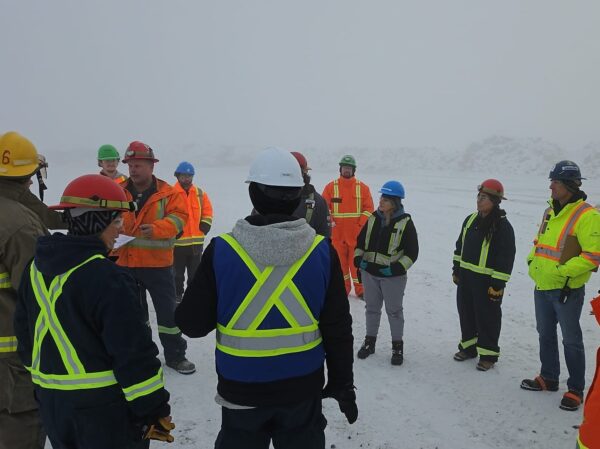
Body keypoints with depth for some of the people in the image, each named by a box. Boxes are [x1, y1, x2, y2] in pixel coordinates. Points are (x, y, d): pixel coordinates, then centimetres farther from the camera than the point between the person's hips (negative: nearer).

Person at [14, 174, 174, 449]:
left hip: (53, 404, 7)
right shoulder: (107, 279, -23)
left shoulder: (35, 268, 2)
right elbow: (133, 354, -22)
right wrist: (154, 411, -13)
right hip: (105, 409, -7)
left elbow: (26, 335, 12)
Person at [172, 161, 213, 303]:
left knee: (195, 271, 14)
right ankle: (177, 295, 23)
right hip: (177, 241, -4)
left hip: (197, 241, 4)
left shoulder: (200, 194, 6)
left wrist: (204, 228, 3)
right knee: (178, 271, 9)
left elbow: (208, 211, 13)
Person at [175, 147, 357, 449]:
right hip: (303, 388, 1)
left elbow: (193, 324, -10)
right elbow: (338, 328, -6)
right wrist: (342, 384, 7)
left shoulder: (221, 250, -16)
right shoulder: (322, 250, -11)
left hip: (241, 389, -1)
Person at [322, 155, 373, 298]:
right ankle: (343, 288, 21)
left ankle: (360, 289, 14)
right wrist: (330, 222, -9)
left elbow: (368, 208, 2)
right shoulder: (331, 187, 2)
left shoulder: (363, 187, 2)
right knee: (340, 261, 7)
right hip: (337, 233, 1)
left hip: (356, 233, -1)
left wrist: (361, 224, -8)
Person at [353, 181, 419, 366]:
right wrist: (358, 259, 1)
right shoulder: (373, 219, 3)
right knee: (372, 308, 16)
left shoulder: (405, 222, -10)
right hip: (370, 273, 4)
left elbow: (412, 253, -8)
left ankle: (397, 346, 24)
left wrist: (397, 268, -17)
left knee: (394, 310, 8)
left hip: (393, 276, -4)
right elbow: (361, 241, 13)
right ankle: (370, 341, 32)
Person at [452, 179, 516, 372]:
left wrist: (498, 283, -17)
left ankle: (488, 354, 18)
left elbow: (506, 257, -16)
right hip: (466, 276, 7)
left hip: (487, 281, -7)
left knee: (487, 317, 3)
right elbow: (460, 246, 16)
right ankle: (468, 347, 32)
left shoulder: (503, 226, -14)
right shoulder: (470, 220, 8)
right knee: (466, 313, 16)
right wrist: (456, 270, 16)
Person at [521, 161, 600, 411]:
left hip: (567, 290, -8)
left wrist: (563, 271, -23)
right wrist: (533, 261, 5)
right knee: (546, 335, 18)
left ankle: (575, 390, 18)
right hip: (542, 287, 8)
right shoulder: (550, 211, 9)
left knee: (571, 340, 4)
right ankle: (548, 378, 34)